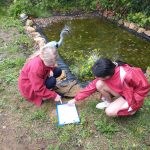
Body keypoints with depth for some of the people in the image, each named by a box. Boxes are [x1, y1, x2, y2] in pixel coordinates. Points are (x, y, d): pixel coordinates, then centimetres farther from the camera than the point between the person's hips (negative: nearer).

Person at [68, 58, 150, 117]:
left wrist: (130, 103, -20)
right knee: (99, 84, -20)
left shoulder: (127, 75, -39)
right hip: (119, 91, 5)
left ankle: (131, 108, 3)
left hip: (131, 96, -5)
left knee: (110, 112, -24)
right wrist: (75, 99, -6)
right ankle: (109, 102, 6)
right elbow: (92, 86, -9)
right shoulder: (107, 72, -18)